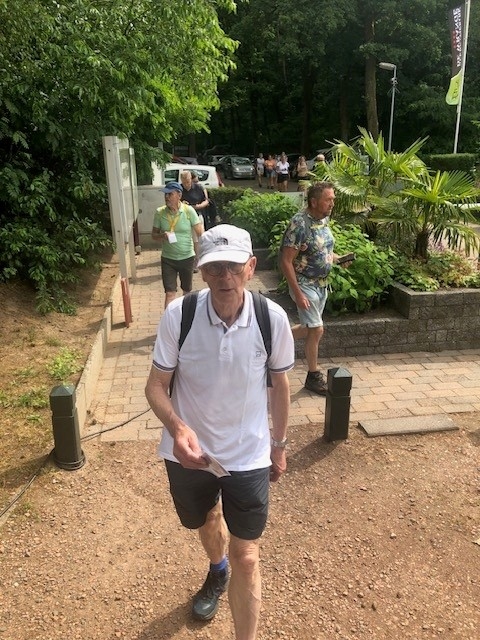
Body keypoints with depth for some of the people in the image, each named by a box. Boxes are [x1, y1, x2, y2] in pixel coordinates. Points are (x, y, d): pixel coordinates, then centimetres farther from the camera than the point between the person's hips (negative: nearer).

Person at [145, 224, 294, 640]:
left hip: (249, 454, -2)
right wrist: (177, 428, -32)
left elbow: (279, 384, -3)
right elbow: (156, 386, -12)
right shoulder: (178, 315, -21)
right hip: (190, 450, 2)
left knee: (246, 557, 3)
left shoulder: (273, 318, -18)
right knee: (207, 521, 30)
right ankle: (217, 571, 65)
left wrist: (279, 444, 7)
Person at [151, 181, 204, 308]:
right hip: (168, 259, 0)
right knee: (170, 293, -4)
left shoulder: (189, 210, -11)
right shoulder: (159, 212, -6)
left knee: (187, 291, 19)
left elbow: (200, 233, -10)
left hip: (187, 257, 0)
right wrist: (162, 236, -20)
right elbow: (154, 235, 3)